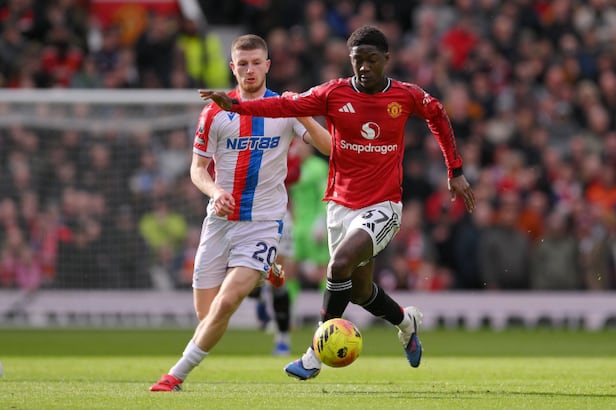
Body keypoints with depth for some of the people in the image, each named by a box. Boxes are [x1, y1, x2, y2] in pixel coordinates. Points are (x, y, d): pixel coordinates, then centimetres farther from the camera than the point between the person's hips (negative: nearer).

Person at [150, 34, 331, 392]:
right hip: (220, 220, 3)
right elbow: (197, 168, 7)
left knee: (226, 304, -18)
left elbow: (328, 146, -8)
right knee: (205, 312, 2)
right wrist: (215, 191, -14)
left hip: (263, 223, -3)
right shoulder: (215, 113, 4)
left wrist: (303, 115, -25)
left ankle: (178, 374, -9)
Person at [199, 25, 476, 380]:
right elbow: (286, 106, -10)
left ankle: (316, 354, -16)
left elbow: (438, 115, 15)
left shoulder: (407, 96, -4)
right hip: (342, 205, 3)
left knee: (340, 264, -26)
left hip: (383, 207, -3)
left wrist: (456, 172, 16)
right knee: (360, 291, 13)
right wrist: (236, 106, -23)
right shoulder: (335, 94, -4)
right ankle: (406, 321, 47)